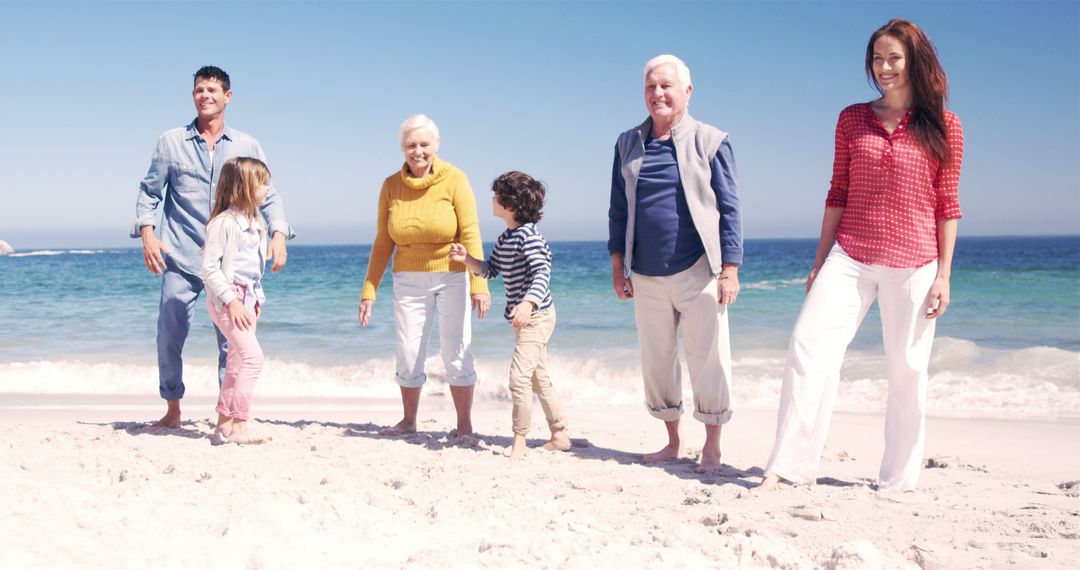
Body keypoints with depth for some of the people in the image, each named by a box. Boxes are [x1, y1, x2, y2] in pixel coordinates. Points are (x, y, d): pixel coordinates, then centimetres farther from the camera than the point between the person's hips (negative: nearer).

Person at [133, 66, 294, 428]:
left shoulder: (247, 146, 10)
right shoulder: (171, 142, 8)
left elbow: (269, 196, 10)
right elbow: (149, 192, 9)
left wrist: (279, 234, -6)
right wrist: (147, 233, -6)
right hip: (180, 258, 0)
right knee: (169, 336, 0)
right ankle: (172, 411, 17)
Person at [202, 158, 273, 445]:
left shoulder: (255, 221, 12)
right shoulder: (223, 222, -15)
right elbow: (209, 268, -17)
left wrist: (255, 299, 17)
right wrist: (232, 301, -21)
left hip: (247, 297, 9)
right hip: (226, 297, -9)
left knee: (237, 363, 11)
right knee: (252, 356, -17)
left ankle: (224, 424, 18)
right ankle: (238, 424, -13)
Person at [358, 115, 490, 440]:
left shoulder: (454, 180, -10)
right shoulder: (391, 186, 0)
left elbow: (470, 234, -14)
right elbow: (383, 243, 4)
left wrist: (478, 284, -22)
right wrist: (369, 290, 2)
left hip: (452, 277, -3)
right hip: (409, 280, 3)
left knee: (456, 351, -4)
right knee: (408, 354, 7)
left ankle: (464, 426, 7)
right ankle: (408, 421, 25)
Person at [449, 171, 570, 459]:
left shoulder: (528, 235, -18)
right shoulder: (504, 239, 11)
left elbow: (542, 273, -27)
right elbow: (490, 270, 21)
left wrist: (528, 302, -41)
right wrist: (466, 258, 5)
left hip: (536, 315, -10)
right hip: (525, 318, 10)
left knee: (519, 376, -14)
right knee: (539, 378, 16)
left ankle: (519, 442, -6)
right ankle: (559, 435, 27)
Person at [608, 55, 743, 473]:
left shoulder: (711, 142, 0)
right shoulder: (628, 144, 10)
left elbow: (729, 210, -2)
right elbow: (618, 208, 14)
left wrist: (730, 270, -7)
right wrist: (617, 265, 8)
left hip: (698, 273, -4)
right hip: (647, 278, 4)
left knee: (707, 360, 0)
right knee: (655, 361, 10)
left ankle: (712, 447, 13)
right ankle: (672, 441, 24)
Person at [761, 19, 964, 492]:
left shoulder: (944, 126, 2)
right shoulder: (852, 120, 9)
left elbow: (946, 204, 2)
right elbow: (838, 194, 11)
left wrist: (944, 275, -2)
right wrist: (820, 260, 9)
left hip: (913, 264, -2)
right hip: (850, 257, 2)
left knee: (907, 370, 4)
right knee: (809, 347, -11)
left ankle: (898, 480, 17)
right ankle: (789, 465, -9)